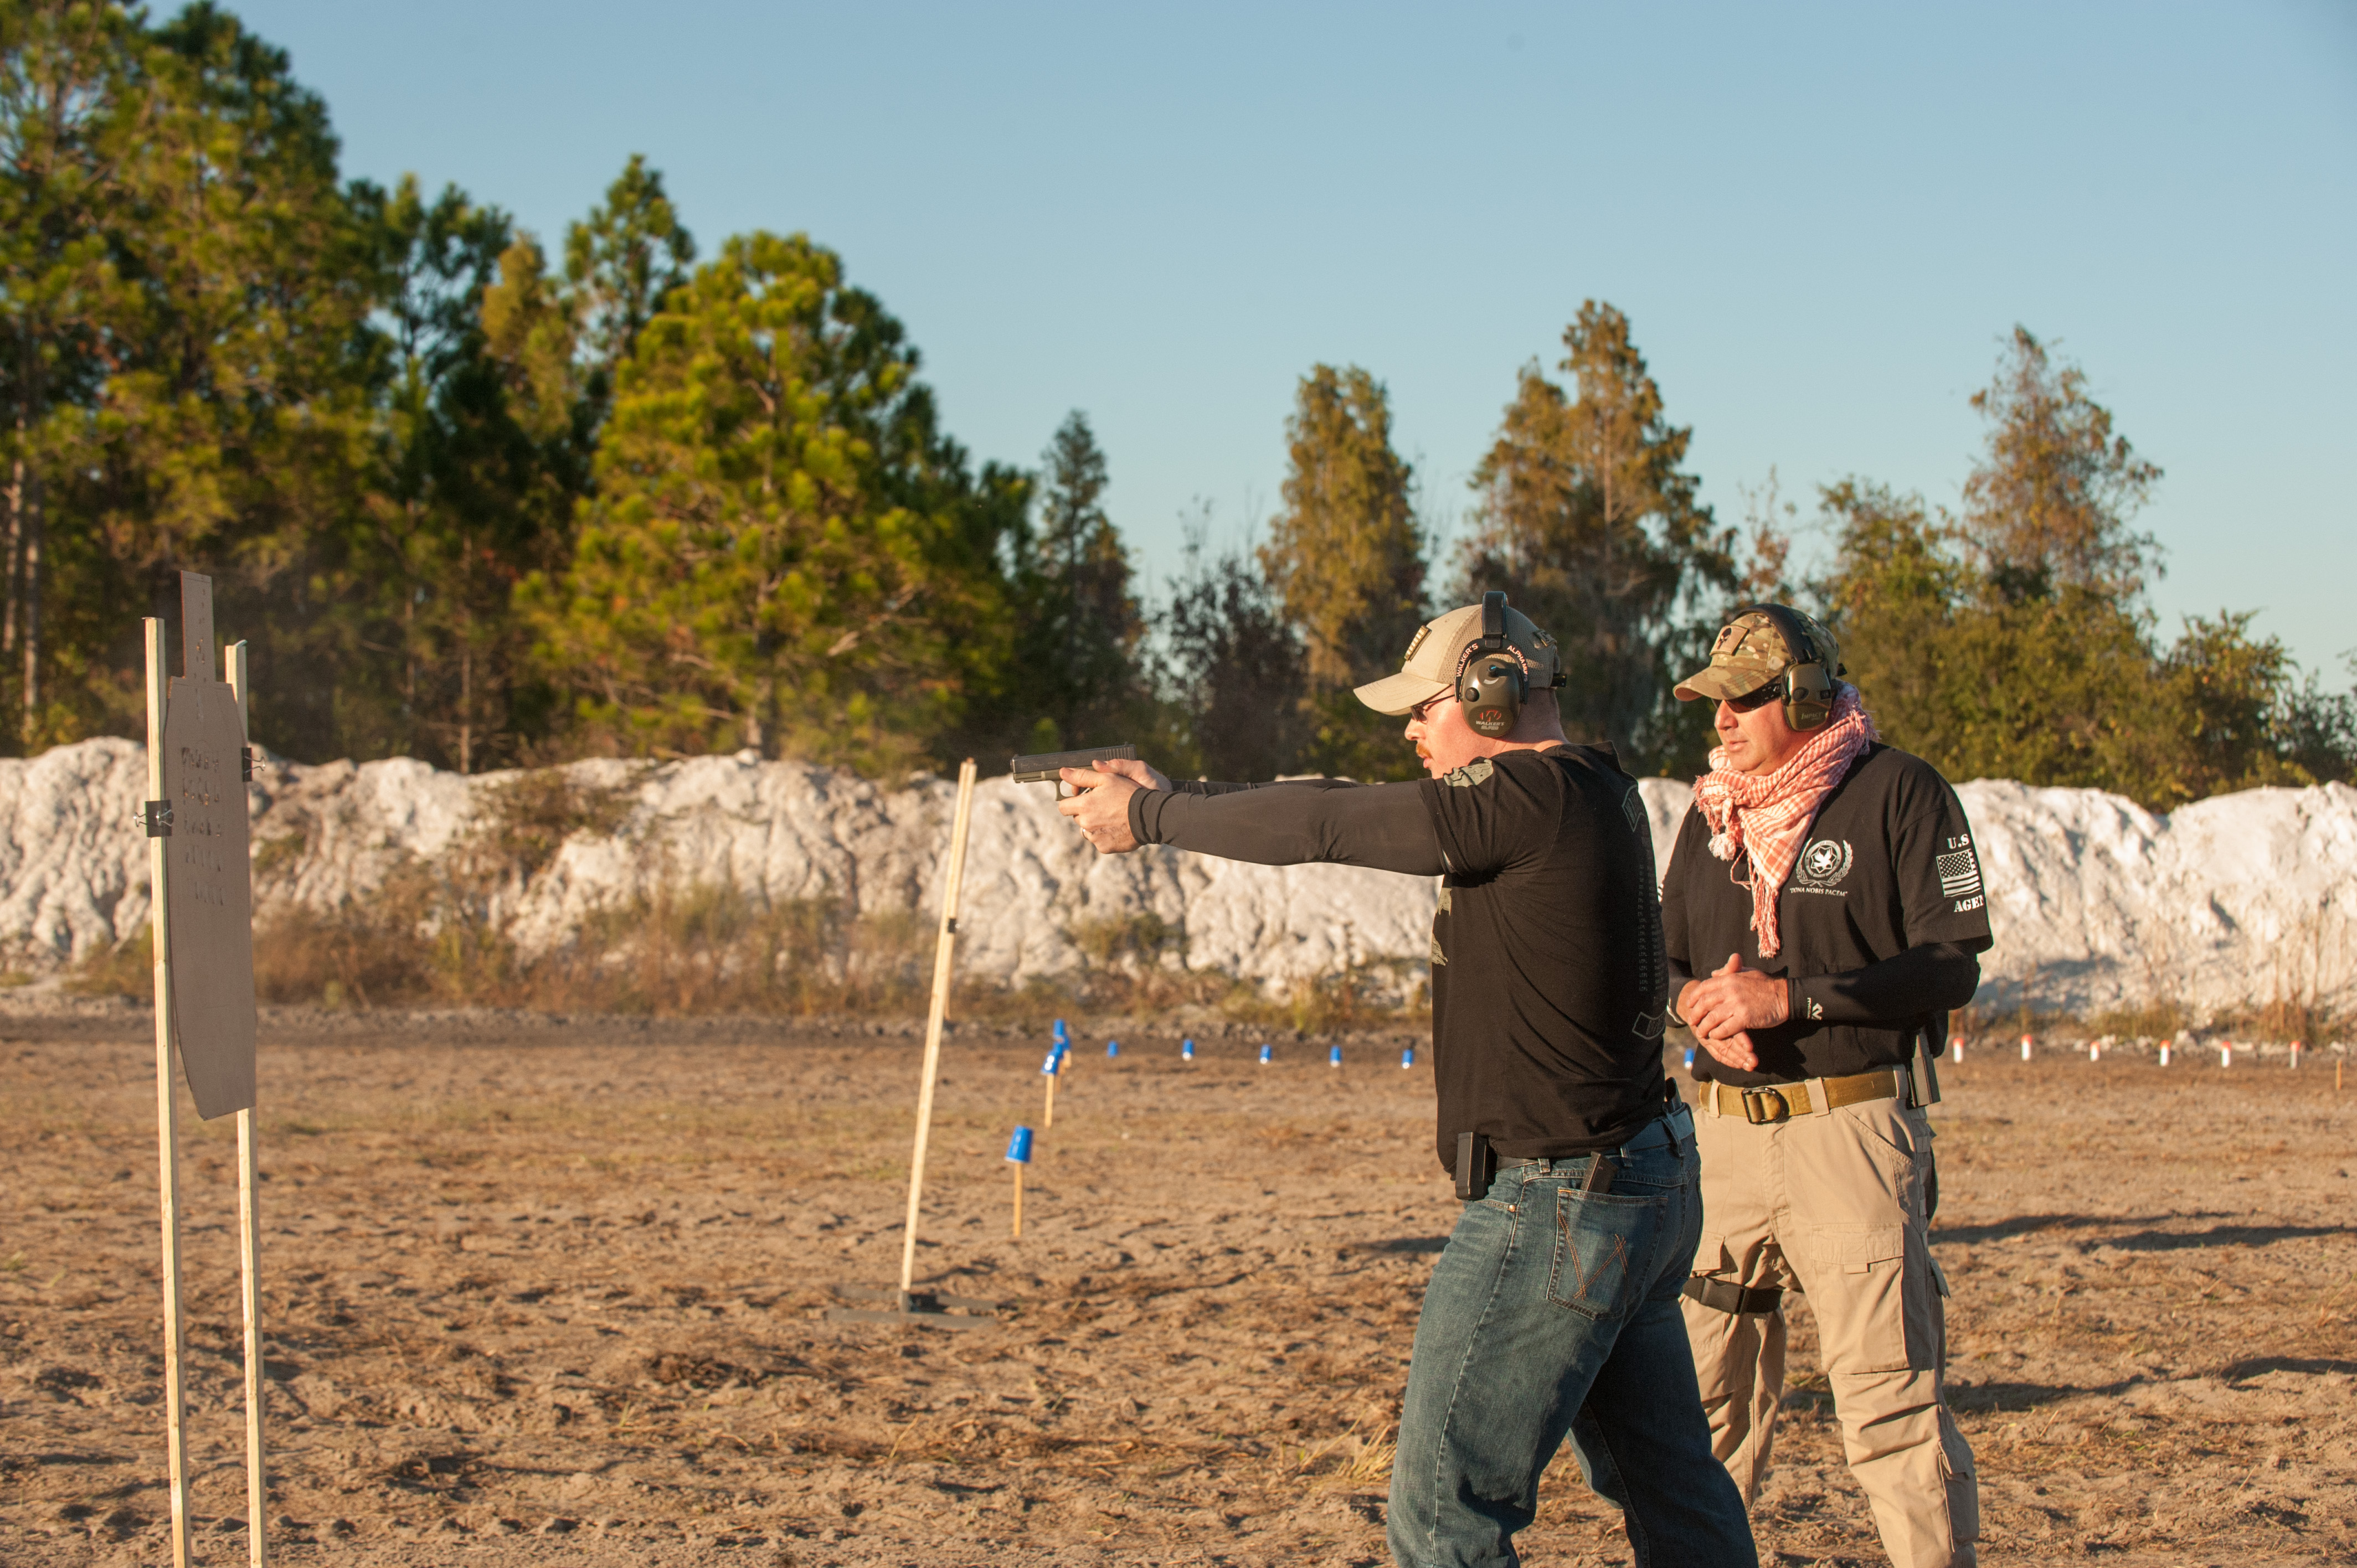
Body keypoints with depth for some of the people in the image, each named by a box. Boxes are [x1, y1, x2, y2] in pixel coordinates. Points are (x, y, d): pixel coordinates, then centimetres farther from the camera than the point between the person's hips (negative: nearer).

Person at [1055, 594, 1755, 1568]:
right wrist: (1174, 799, 12)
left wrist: (1150, 814, 0)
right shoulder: (1597, 793, 11)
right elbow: (1353, 814, 15)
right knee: (1670, 1488, 19)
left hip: (1553, 1210, -10)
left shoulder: (1528, 800, -18)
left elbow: (1322, 826, -13)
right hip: (1647, 1189, 10)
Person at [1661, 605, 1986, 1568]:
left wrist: (1789, 997, -17)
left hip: (1854, 1127, -6)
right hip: (1727, 1128, 6)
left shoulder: (1899, 794, -4)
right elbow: (1667, 957, 21)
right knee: (1705, 1384, 8)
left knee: (1887, 1396, -10)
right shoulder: (1713, 811, 15)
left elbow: (1951, 968, -10)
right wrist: (1698, 1004, -4)